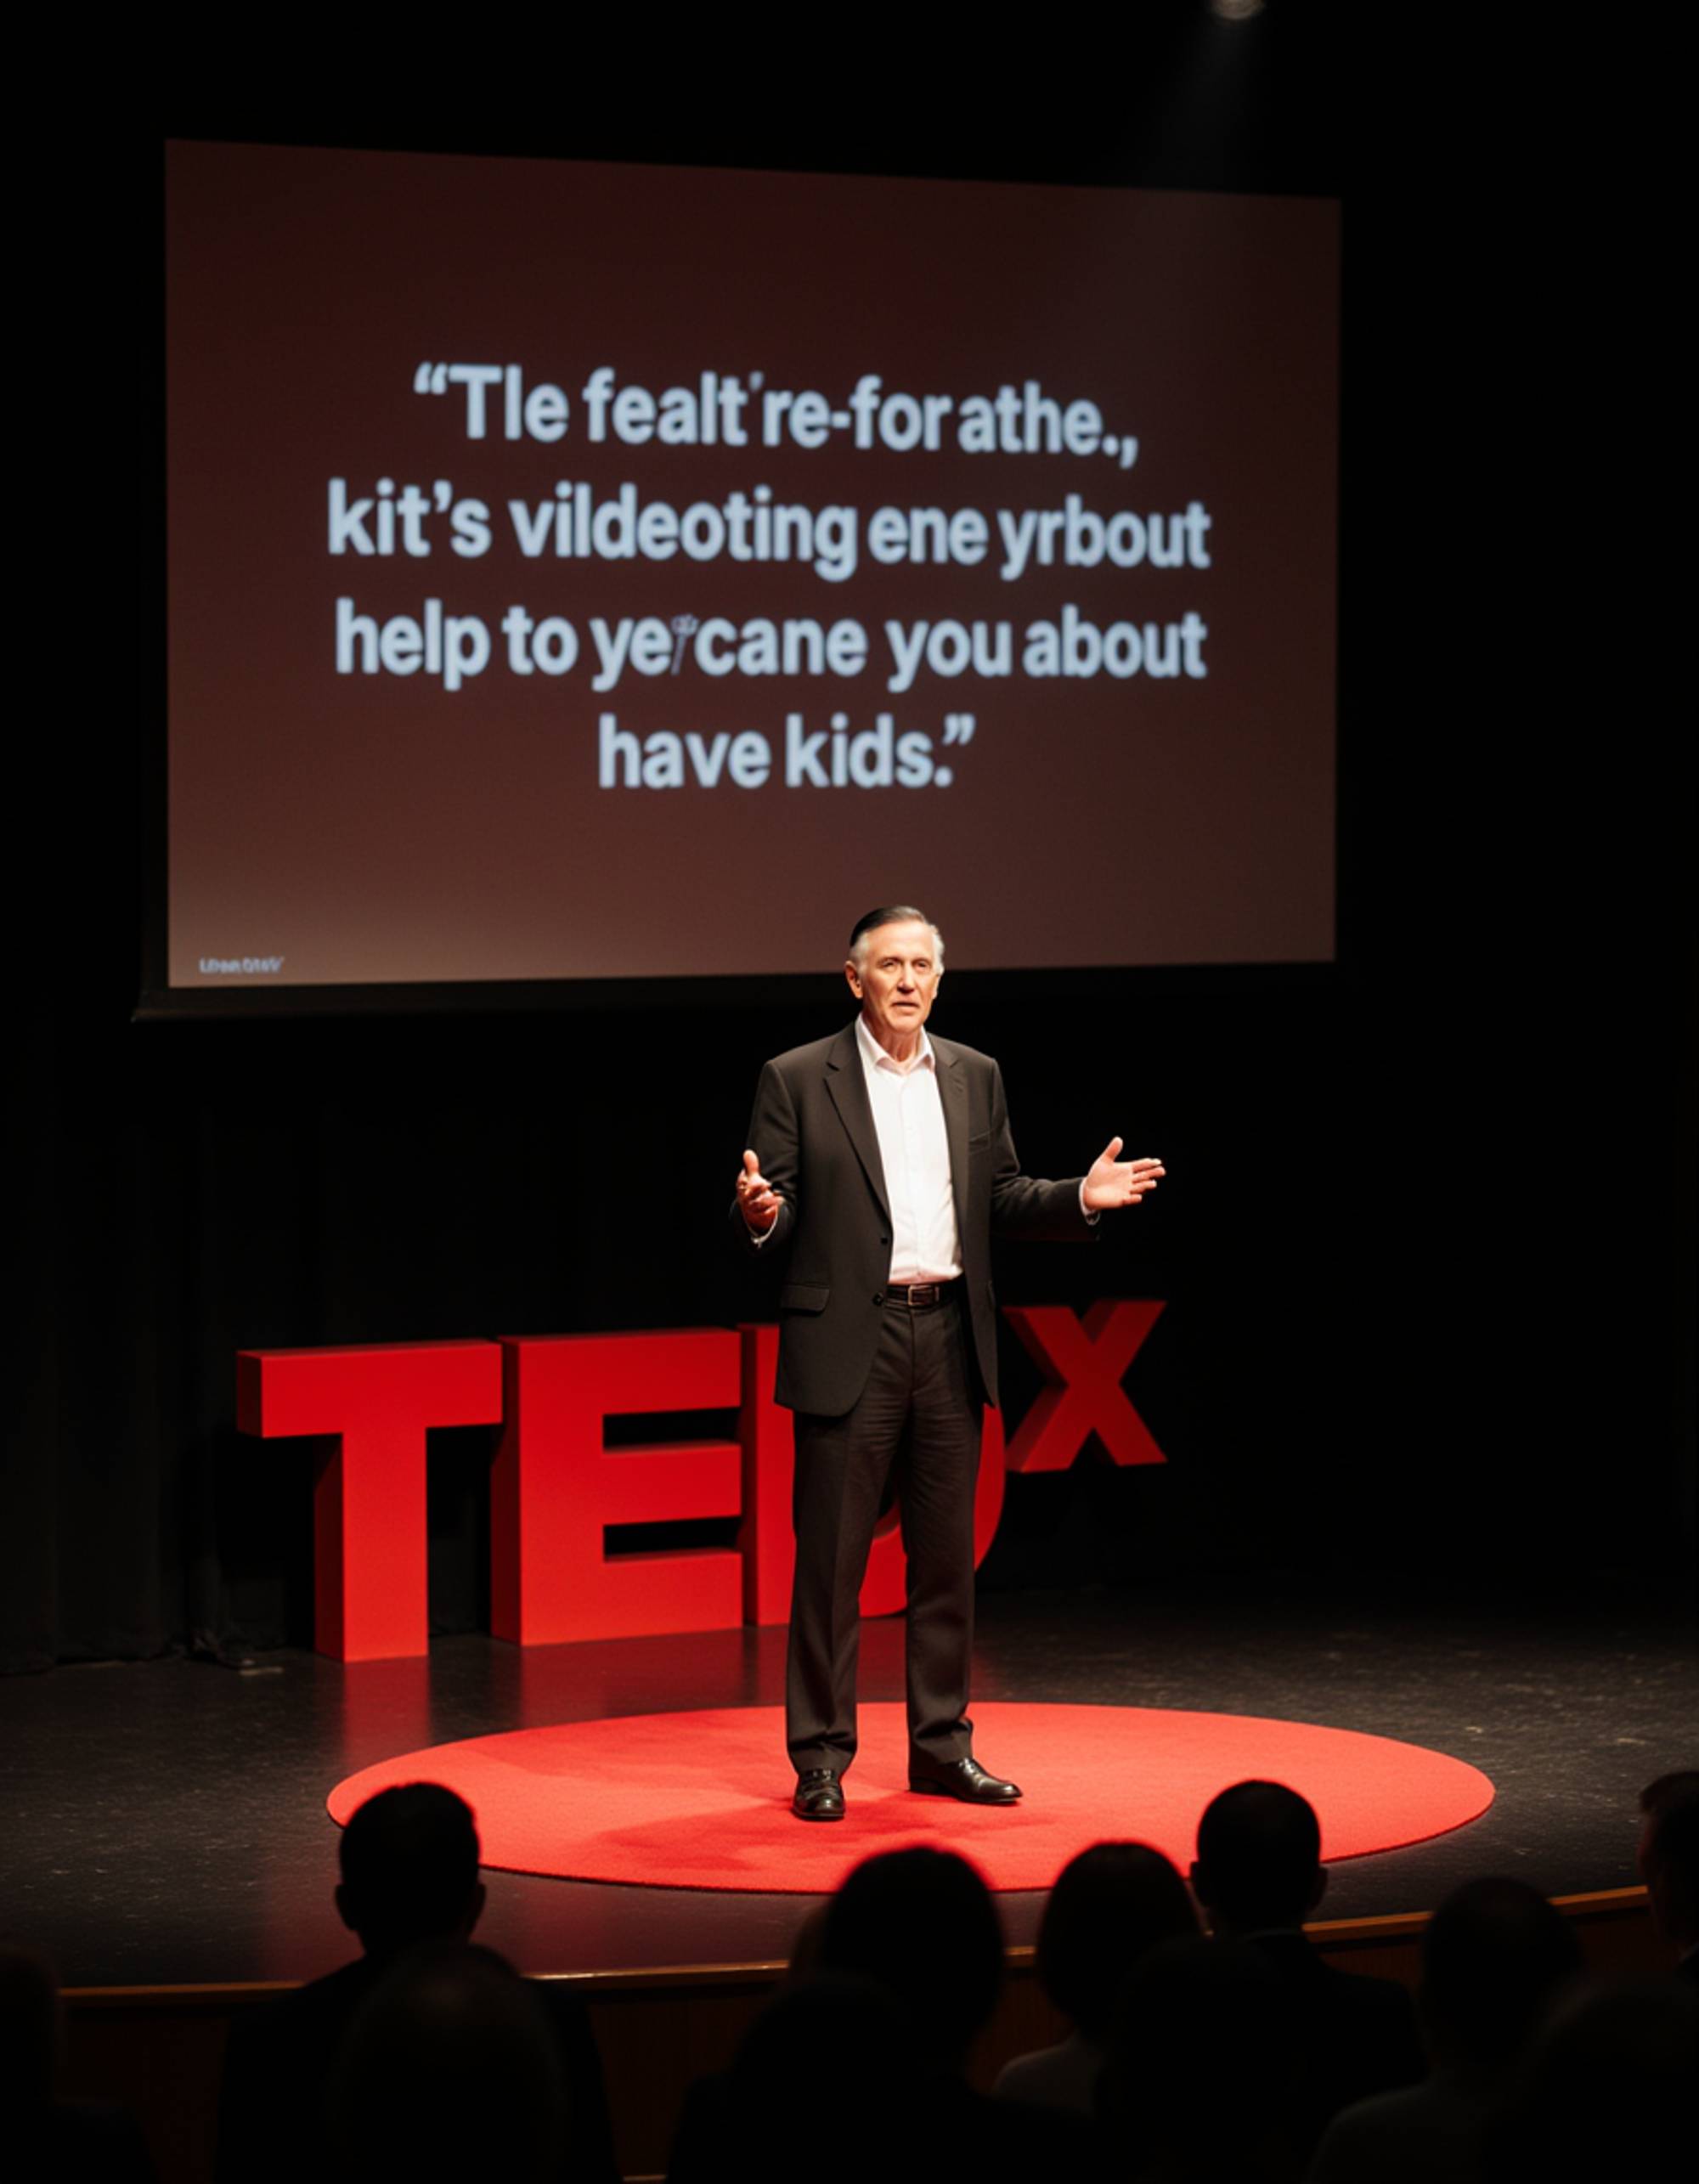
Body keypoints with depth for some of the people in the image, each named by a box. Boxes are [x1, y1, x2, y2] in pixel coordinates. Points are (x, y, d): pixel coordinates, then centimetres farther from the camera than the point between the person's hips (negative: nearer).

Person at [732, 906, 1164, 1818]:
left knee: (946, 1555, 9)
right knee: (831, 1558, -2)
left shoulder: (975, 1077, 12)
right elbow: (772, 1221, -2)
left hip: (950, 1336, 4)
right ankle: (821, 1758, 5)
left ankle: (942, 1745, 18)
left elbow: (1001, 1197, 17)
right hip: (849, 1342, -4)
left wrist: (1081, 1196, 1)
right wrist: (759, 1214, -25)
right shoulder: (798, 1081, -1)